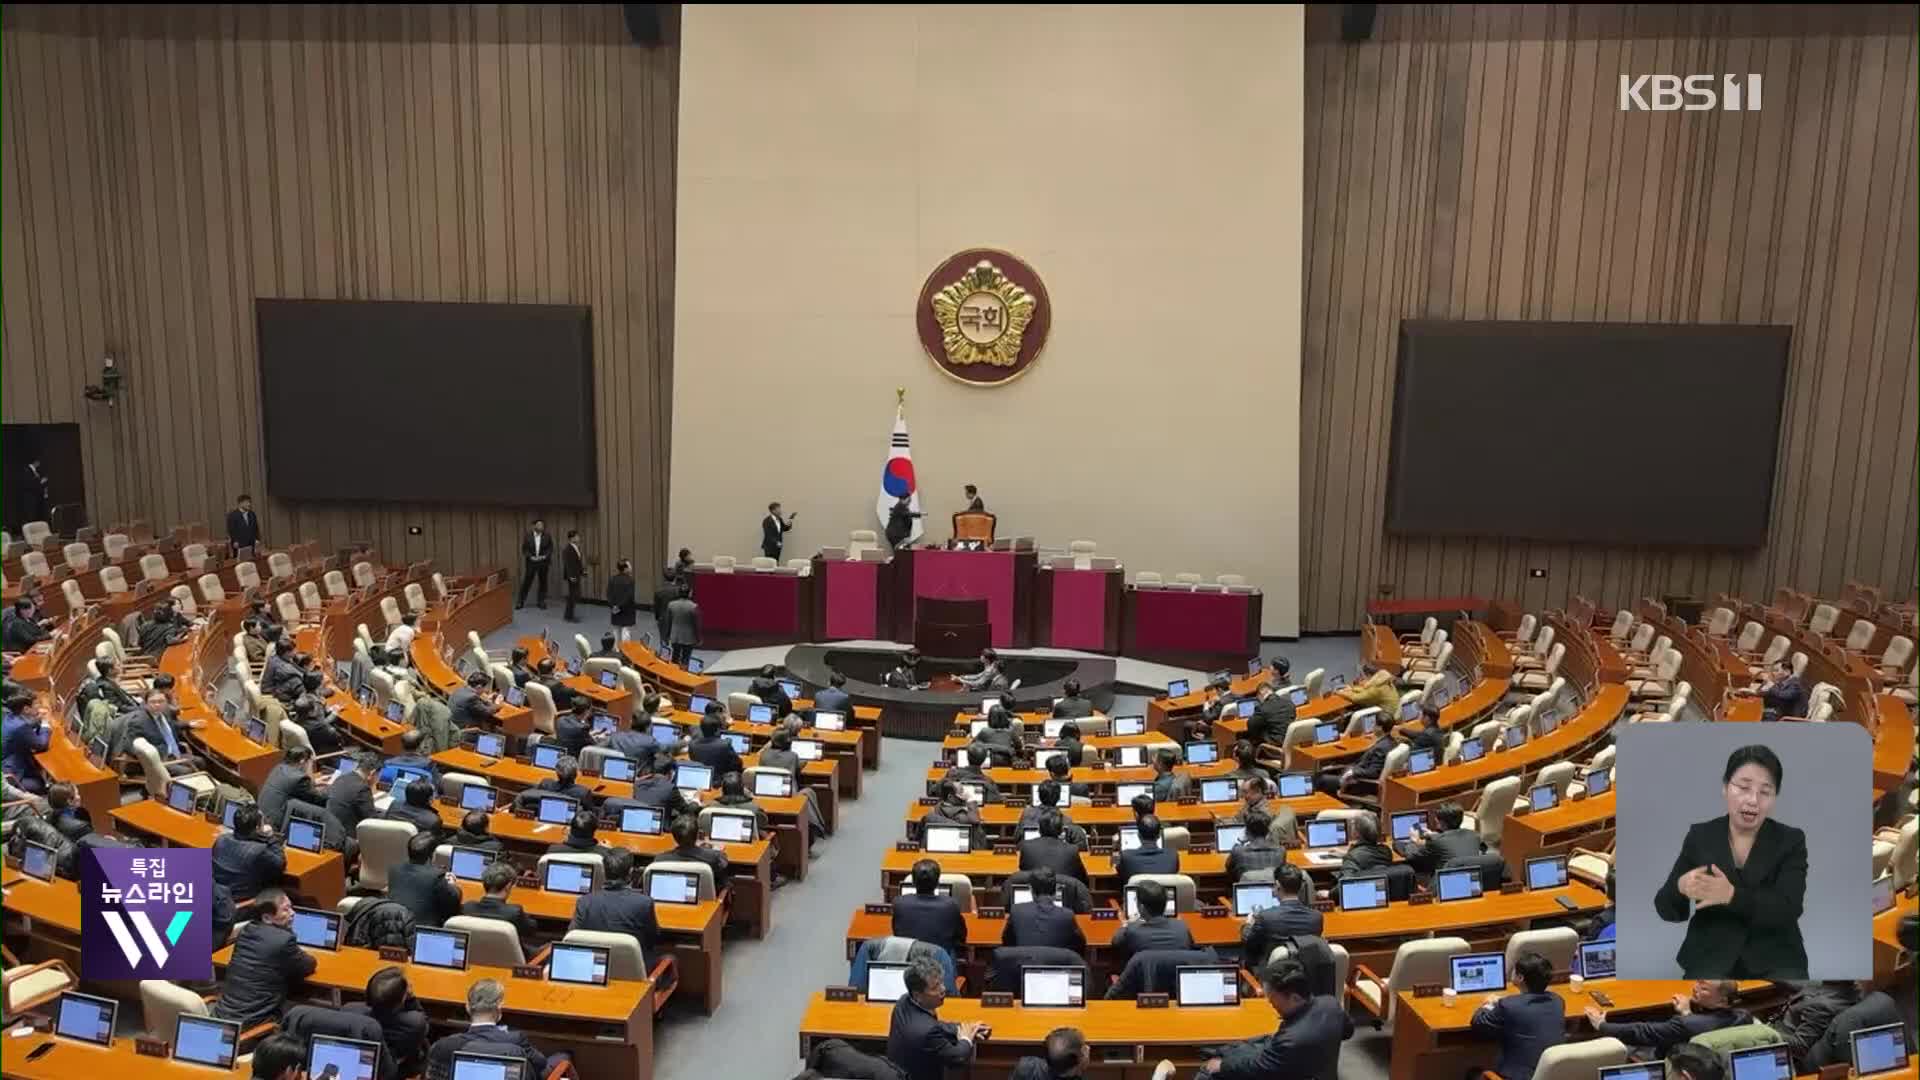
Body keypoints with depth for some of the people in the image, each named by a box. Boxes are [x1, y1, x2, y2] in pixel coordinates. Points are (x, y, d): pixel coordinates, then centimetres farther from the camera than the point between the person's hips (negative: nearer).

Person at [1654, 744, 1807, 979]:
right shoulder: (1700, 836, 3)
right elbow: (1668, 910, 1)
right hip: (1712, 956, 0)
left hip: (1774, 958, 0)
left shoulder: (1791, 841, 1)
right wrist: (1681, 888, -22)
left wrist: (1731, 895, -30)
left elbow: (1788, 911, -13)